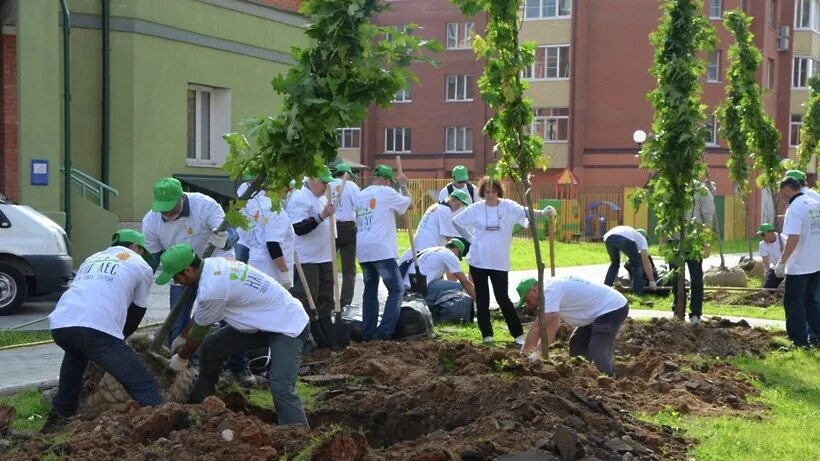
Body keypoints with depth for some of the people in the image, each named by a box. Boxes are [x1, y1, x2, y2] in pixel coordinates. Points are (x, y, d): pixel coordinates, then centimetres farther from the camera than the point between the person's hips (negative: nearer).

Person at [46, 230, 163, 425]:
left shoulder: (92, 259, 36)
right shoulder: (141, 266, 21)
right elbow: (137, 312, 26)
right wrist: (120, 337, 43)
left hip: (59, 324, 6)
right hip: (97, 329, -6)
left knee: (76, 351, 40)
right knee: (143, 385, -3)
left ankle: (62, 412, 40)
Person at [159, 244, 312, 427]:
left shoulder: (212, 288, -27)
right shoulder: (212, 265, 0)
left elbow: (199, 330, -10)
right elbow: (200, 316, 19)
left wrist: (182, 358, 7)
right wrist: (182, 337, 30)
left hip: (289, 326, -10)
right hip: (264, 321, 10)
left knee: (281, 389, -26)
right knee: (210, 347, 12)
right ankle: (198, 405, 28)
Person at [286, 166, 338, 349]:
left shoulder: (321, 198, 15)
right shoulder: (299, 199, -15)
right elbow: (299, 229, -24)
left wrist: (331, 250, 23)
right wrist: (322, 215, -32)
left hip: (324, 258, 10)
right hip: (307, 260, -9)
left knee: (325, 300, 13)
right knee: (306, 301, -6)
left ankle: (329, 339, 20)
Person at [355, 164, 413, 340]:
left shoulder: (361, 195, 16)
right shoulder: (386, 192, -3)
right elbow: (410, 204, 8)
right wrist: (404, 185, 21)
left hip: (362, 250, 7)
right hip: (381, 250, -7)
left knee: (370, 290, 15)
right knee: (396, 289, -1)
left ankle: (368, 332, 13)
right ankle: (385, 331, -10)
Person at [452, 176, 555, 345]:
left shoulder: (508, 207, -4)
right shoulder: (476, 208, -1)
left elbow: (525, 212, -21)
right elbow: (457, 221, 9)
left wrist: (542, 212, -40)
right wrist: (470, 238, 4)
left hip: (499, 262, -2)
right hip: (478, 260, 2)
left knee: (503, 298, -2)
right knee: (482, 299, 7)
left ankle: (518, 334, 7)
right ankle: (487, 335, 16)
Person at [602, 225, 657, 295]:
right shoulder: (641, 238, 33)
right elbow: (645, 261, 21)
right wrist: (652, 280, 22)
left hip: (608, 237, 5)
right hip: (626, 239, -5)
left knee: (614, 263, 31)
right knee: (636, 264, 19)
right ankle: (638, 292, 14)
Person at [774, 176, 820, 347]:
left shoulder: (795, 208, -18)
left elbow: (793, 239, -26)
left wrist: (782, 262, -19)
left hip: (799, 267, -8)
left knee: (793, 303, 3)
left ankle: (801, 342, 4)